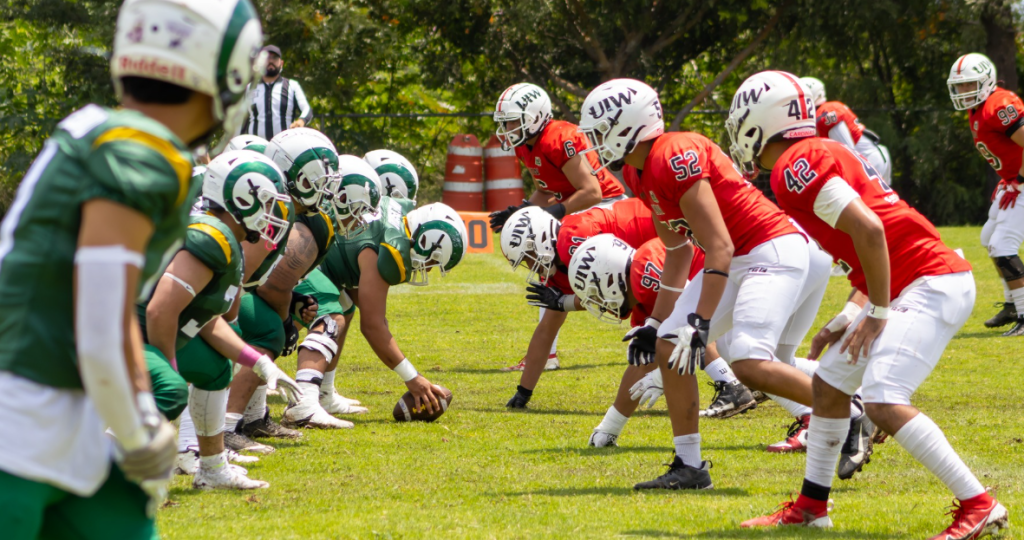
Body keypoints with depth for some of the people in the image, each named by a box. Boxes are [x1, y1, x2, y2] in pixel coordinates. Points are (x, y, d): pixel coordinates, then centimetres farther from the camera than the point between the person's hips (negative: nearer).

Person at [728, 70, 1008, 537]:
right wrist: (846, 320, 19)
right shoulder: (824, 155, 19)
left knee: (883, 404, -20)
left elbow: (868, 229, -22)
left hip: (932, 285, -10)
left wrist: (878, 312, -14)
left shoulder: (794, 168, -13)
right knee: (829, 383, 18)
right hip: (910, 285, 10)